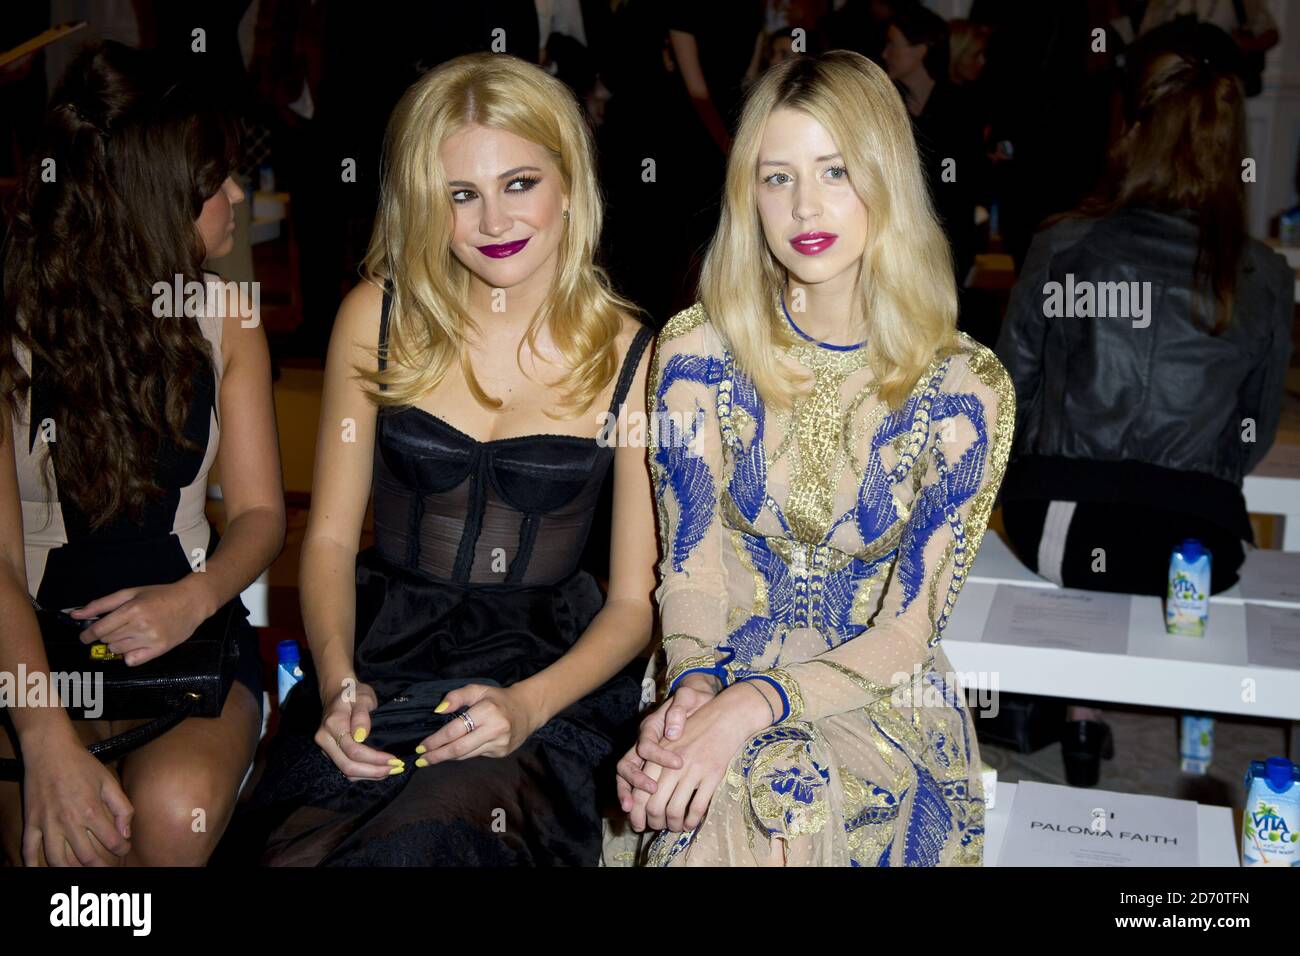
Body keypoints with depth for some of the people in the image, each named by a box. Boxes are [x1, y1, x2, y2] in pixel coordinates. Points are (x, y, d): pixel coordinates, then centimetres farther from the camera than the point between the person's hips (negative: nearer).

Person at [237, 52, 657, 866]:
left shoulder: (632, 355, -3)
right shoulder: (379, 316, 2)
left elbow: (634, 601, -2)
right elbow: (331, 534, 5)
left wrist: (528, 704, -19)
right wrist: (338, 682, -12)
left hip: (549, 668, -1)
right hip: (384, 647, 2)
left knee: (432, 834, -30)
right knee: (310, 837, -26)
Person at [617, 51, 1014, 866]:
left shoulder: (963, 388, -7)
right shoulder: (698, 352, -2)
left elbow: (908, 629, -9)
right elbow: (689, 564, -3)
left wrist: (754, 704, -24)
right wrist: (695, 686, -23)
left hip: (882, 705, -1)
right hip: (718, 689, 1)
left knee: (785, 792, -31)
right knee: (728, 804, -30)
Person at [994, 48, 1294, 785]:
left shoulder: (1062, 247, -6)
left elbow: (1015, 385, 3)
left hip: (1060, 529, -1)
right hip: (1196, 545, 1)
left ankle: (1081, 713, 30)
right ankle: (1084, 710, 31)